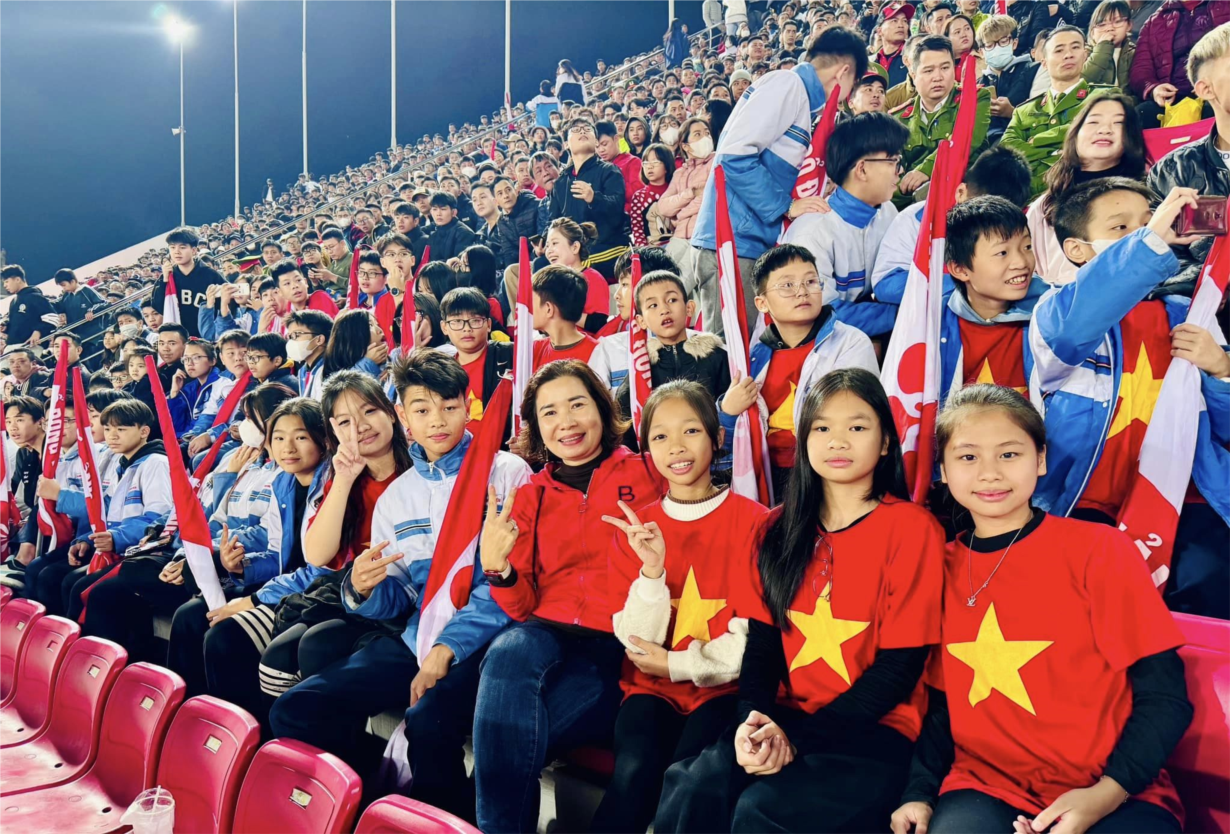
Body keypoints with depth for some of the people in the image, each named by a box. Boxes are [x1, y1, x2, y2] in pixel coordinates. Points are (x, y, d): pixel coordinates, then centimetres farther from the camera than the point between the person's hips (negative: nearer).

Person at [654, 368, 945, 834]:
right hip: (788, 717, 4)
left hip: (873, 728, -4)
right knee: (691, 791, -24)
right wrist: (754, 719, -14)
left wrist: (798, 737, -16)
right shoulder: (781, 527, 10)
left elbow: (899, 666, -10)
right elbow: (762, 638, 7)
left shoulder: (911, 528, -7)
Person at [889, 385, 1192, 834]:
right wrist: (920, 793, 0)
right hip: (985, 786, 1)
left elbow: (1164, 698, -4)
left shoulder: (1101, 550, -2)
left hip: (1115, 795, -1)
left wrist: (1107, 793, -17)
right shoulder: (944, 567, 7)